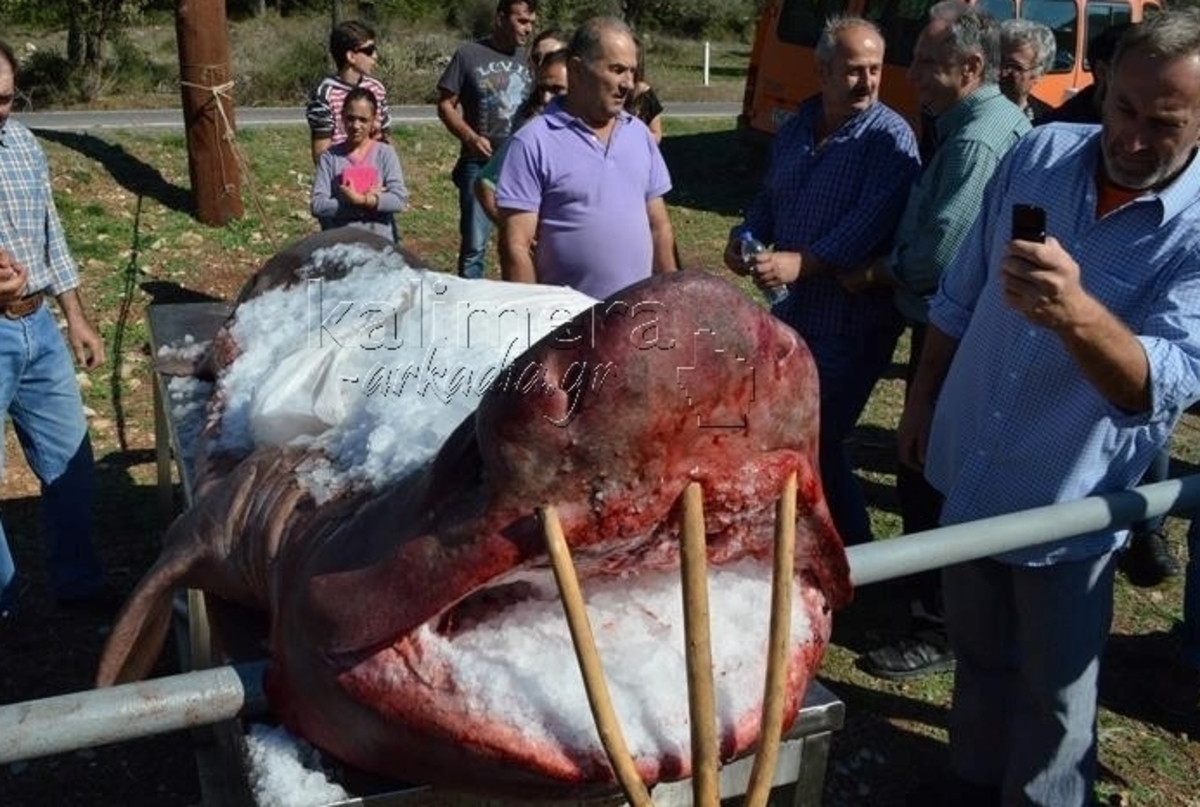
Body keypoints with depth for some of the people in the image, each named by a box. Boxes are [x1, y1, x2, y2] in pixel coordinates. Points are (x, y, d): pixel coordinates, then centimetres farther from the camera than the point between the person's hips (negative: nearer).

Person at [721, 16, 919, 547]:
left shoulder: (890, 137, -13)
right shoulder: (796, 128, 10)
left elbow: (871, 223, -24)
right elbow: (769, 198, 18)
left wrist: (802, 261, -33)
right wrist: (745, 239, -2)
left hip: (854, 318, -8)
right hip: (793, 306, 8)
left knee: (817, 439, -4)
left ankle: (853, 550, 16)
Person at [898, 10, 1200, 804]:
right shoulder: (1039, 154, -5)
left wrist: (1076, 312, -50)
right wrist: (922, 401, 12)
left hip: (1069, 501, -5)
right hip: (972, 470, 5)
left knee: (1054, 687, 12)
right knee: (978, 653, 23)